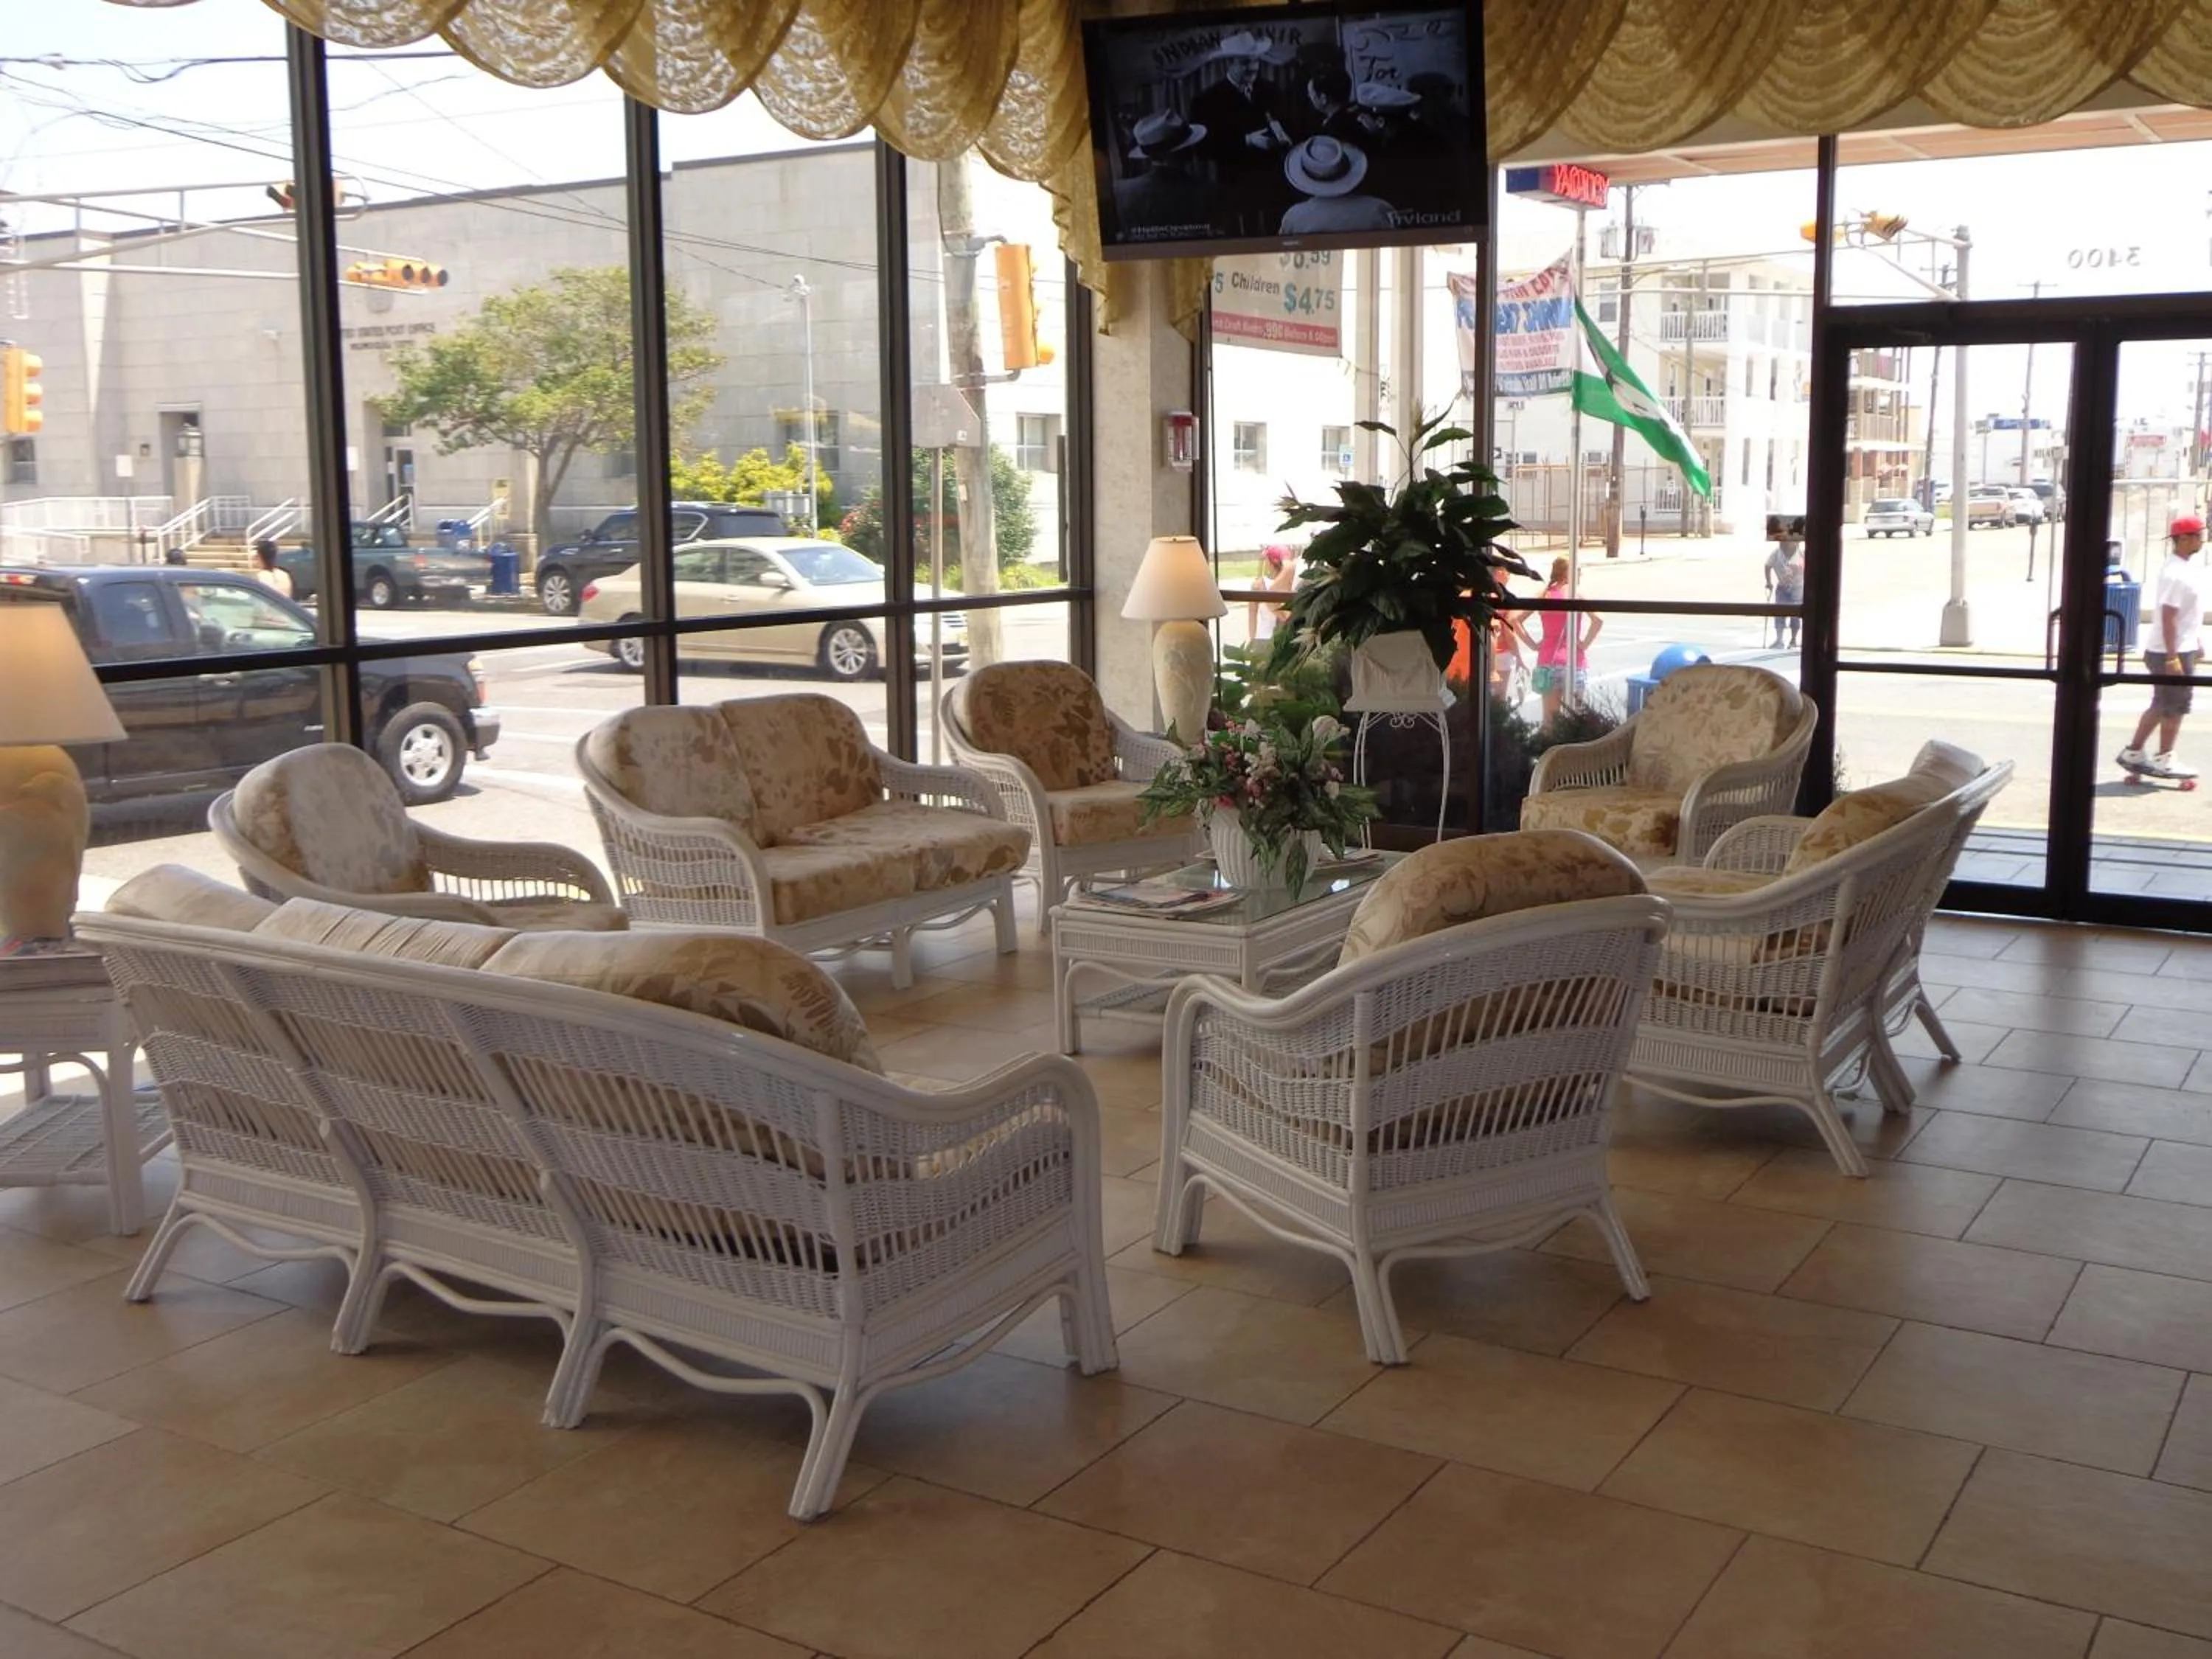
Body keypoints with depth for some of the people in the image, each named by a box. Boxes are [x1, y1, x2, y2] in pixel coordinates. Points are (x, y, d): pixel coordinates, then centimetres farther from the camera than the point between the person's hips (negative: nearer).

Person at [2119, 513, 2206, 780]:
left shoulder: (2187, 567, 10)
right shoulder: (2177, 575, -21)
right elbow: (2168, 618, -24)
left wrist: (2194, 644, 24)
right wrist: (2173, 658, -25)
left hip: (2181, 648, 10)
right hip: (2172, 651, -10)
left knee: (2162, 705, 15)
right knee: (2175, 707, 0)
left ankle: (2134, 752, 20)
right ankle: (2164, 761, 10)